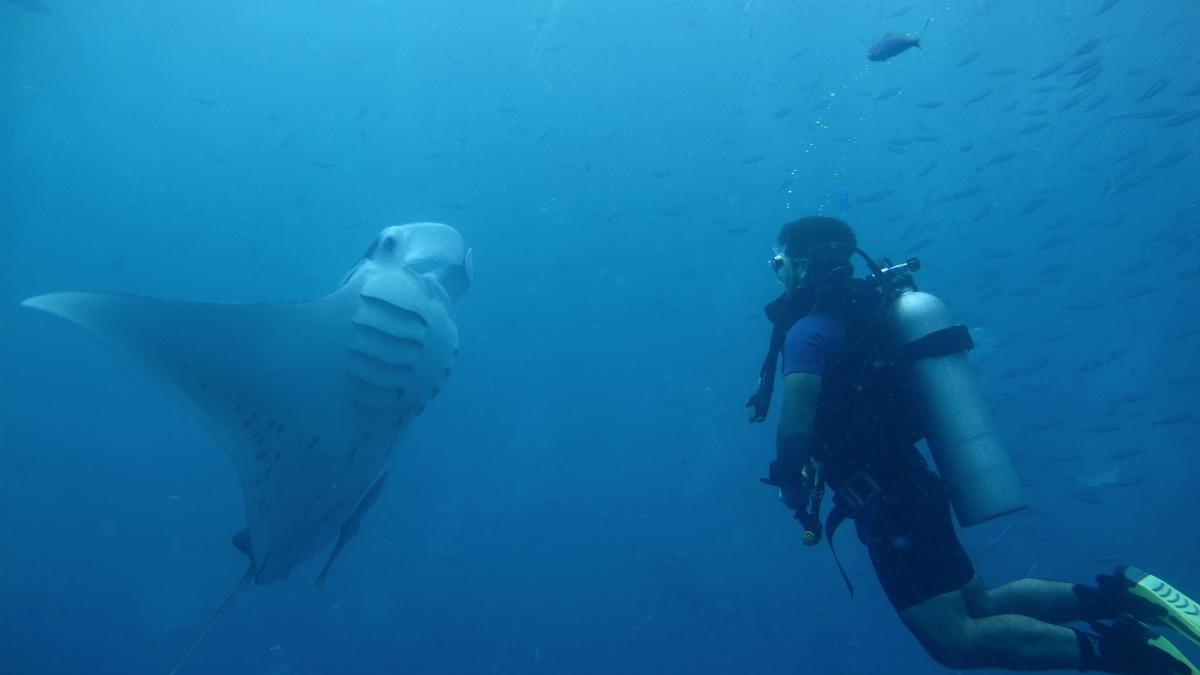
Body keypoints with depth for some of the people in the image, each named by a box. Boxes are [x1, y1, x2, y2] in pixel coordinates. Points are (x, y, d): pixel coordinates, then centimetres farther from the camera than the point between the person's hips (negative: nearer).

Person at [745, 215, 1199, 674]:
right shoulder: (857, 312, 14)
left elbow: (796, 427, -26)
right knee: (979, 607, 19)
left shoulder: (808, 330, -16)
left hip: (887, 501, -10)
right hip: (910, 485, 10)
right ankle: (1114, 594, 13)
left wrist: (790, 483, -8)